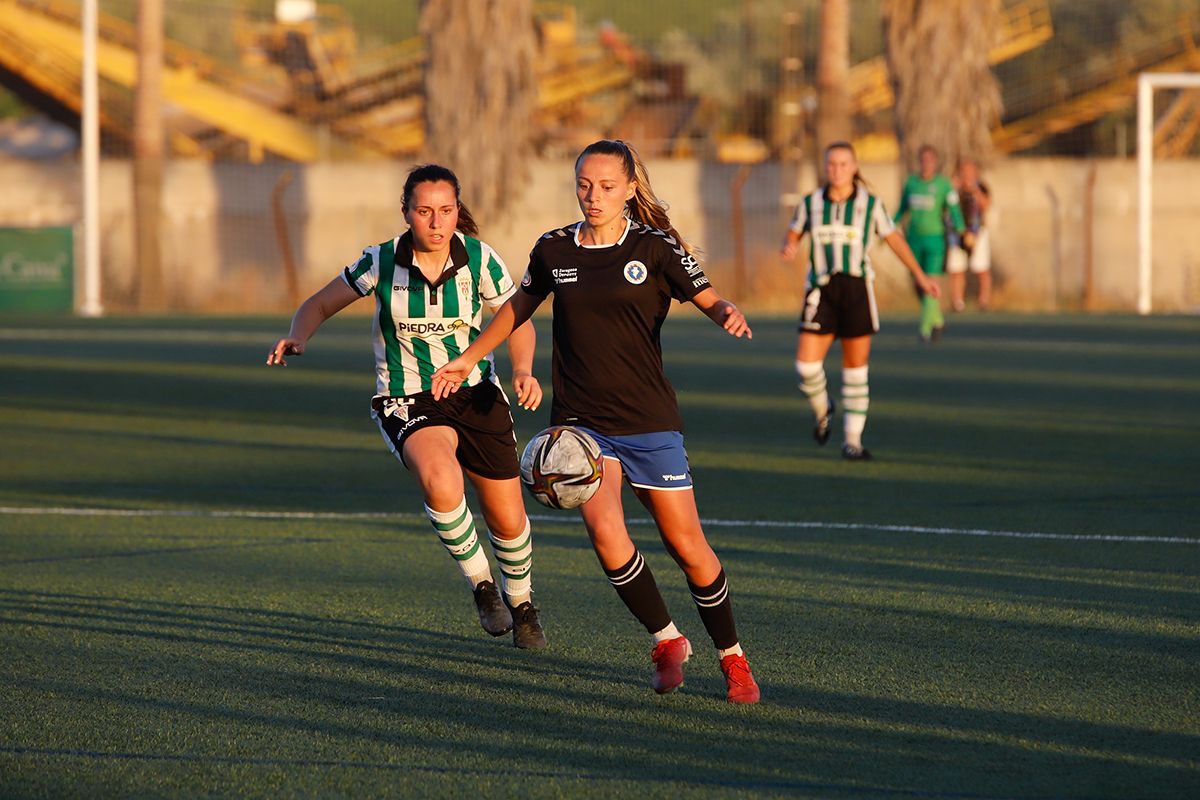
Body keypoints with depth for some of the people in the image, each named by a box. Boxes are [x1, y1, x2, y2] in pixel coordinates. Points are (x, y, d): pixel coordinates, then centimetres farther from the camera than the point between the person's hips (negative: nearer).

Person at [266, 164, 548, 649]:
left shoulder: (479, 259, -10)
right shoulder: (382, 262, -13)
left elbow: (517, 321, 4)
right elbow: (319, 304, -1)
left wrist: (524, 371, -15)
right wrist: (297, 338, -22)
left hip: (474, 393, 2)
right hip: (407, 402, -2)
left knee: (508, 520, 5)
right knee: (440, 481, -35)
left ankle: (521, 604, 39)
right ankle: (480, 583, -9)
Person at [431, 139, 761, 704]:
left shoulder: (656, 248, -4)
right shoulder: (554, 249, 5)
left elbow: (709, 300, -7)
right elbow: (519, 307, 22)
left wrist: (729, 315, -30)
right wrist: (468, 358, 26)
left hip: (650, 422, -2)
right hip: (581, 421, 2)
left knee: (687, 548, -1)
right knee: (605, 531, -22)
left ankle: (732, 657, 21)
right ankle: (666, 640, -1)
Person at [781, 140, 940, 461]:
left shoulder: (870, 204, -1)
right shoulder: (811, 203, 2)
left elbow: (894, 238, 8)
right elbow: (793, 233, 15)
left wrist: (919, 275, 3)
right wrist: (788, 248, -10)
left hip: (857, 290, -1)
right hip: (821, 290, 1)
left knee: (856, 366, 1)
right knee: (806, 365, -11)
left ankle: (852, 439, 11)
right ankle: (822, 410, 21)